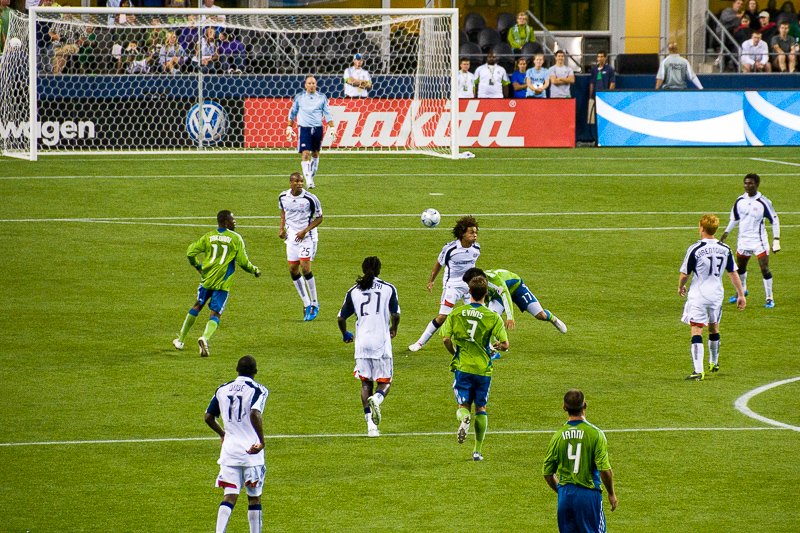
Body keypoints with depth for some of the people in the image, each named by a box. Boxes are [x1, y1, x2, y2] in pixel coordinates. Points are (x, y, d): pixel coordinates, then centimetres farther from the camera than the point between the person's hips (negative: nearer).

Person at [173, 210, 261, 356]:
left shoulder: (208, 236, 4)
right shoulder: (236, 238, -6)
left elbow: (190, 252, 2)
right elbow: (243, 262, -8)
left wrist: (198, 267, 21)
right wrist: (255, 270, 12)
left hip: (207, 278, 4)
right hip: (223, 283, -4)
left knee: (197, 306, 23)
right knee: (215, 313, -2)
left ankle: (180, 340, 30)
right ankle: (205, 338, -31)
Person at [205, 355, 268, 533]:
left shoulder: (222, 390, 9)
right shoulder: (258, 390, -7)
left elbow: (208, 417, 12)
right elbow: (255, 414, -24)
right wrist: (261, 441, -18)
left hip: (229, 450, 3)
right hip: (251, 452, -3)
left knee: (230, 496, 1)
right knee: (254, 497, 9)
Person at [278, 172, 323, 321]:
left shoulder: (310, 198, -16)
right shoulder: (283, 197, -2)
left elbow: (319, 217, -6)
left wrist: (305, 231, -17)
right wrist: (282, 228, 5)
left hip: (307, 236, -5)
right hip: (292, 236, 5)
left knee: (305, 268, -15)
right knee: (293, 270, 4)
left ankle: (314, 304, 0)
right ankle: (306, 304, 16)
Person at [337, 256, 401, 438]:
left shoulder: (354, 291, 8)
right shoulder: (388, 288, 2)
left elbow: (341, 318, 10)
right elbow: (396, 315, -2)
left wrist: (345, 334, 30)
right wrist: (393, 329, 21)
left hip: (362, 343, 2)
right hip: (381, 342, -2)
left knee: (366, 383, 11)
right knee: (384, 382, 6)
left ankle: (371, 424, 0)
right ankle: (377, 399, -29)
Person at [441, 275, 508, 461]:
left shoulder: (456, 313, -3)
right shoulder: (493, 317, -6)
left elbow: (446, 339, -8)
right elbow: (505, 345, -9)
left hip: (462, 367, 0)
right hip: (483, 368, 0)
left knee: (463, 405, 9)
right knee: (481, 408, 13)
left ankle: (464, 418, -29)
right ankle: (478, 450, 13)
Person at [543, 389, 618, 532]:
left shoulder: (558, 435, 1)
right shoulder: (595, 434, -10)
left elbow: (547, 473, 6)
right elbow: (605, 470, -14)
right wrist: (611, 494, 1)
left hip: (565, 494, 4)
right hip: (589, 494, -4)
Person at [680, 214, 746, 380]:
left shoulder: (695, 249, -14)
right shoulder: (725, 249, 0)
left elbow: (684, 274, -6)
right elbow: (733, 273, 8)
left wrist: (681, 287, 15)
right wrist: (741, 294, 17)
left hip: (698, 295, -5)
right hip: (717, 295, 5)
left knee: (696, 331, -7)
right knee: (714, 329, 23)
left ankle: (698, 371, -17)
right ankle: (714, 363, 41)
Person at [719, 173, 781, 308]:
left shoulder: (763, 202, -12)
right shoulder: (740, 201, 2)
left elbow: (774, 220, -6)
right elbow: (734, 218, 18)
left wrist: (776, 240, -11)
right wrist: (725, 234, 14)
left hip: (759, 241, -5)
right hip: (743, 240, 5)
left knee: (765, 269, -10)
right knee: (740, 268, 17)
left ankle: (769, 298, -1)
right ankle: (742, 291, 41)